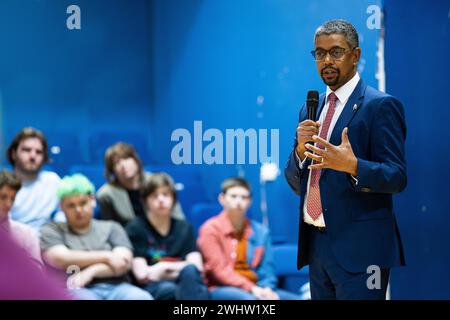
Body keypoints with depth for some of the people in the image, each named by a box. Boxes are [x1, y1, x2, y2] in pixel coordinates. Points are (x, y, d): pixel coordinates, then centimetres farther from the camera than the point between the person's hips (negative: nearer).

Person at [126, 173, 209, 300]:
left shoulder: (184, 228, 16)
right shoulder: (136, 227, 4)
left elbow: (196, 266, 2)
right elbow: (142, 274, -5)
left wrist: (163, 267, -5)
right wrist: (178, 268, 2)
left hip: (186, 284, 3)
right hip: (152, 289, -3)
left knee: (190, 271, -31)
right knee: (167, 289, -37)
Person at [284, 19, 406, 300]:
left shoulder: (381, 106, -6)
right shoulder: (310, 109, 15)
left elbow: (397, 177, -12)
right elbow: (296, 184, 14)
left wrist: (353, 166, -30)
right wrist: (301, 149, -6)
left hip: (359, 248, -6)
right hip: (317, 245, 6)